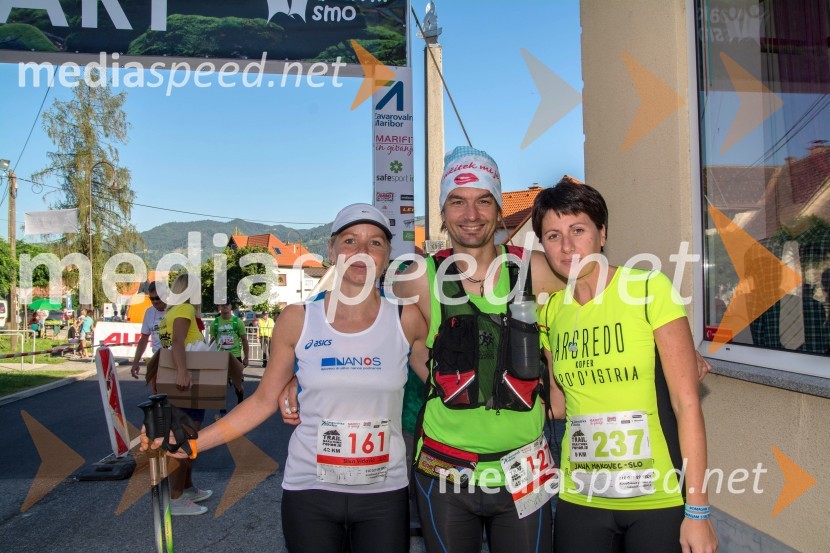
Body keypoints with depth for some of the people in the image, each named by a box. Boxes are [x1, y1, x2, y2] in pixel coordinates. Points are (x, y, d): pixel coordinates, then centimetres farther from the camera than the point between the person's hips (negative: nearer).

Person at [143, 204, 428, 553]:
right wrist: (190, 443, -2)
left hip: (385, 494, 1)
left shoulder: (407, 321, -5)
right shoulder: (297, 321, -5)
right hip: (310, 491, 0)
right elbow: (263, 400, 1)